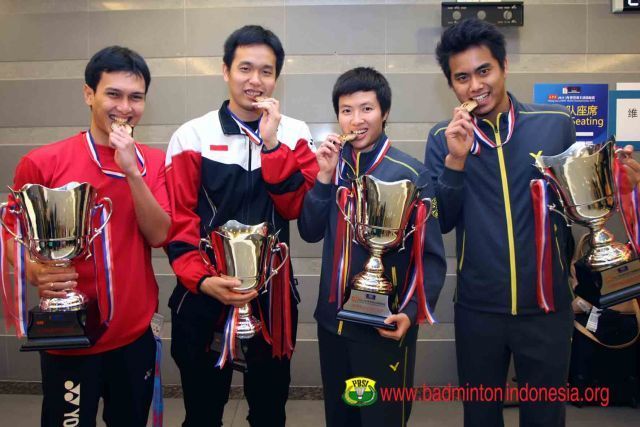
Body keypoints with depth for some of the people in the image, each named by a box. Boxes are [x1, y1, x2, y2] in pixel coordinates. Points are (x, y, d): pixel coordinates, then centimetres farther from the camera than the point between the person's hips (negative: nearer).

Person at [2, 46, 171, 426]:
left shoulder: (153, 161, 1)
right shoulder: (42, 163, -9)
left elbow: (159, 235, -9)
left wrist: (132, 169, -19)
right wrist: (37, 273, -22)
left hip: (137, 334, 3)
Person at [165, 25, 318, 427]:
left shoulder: (295, 134, 1)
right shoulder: (192, 135, -4)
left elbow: (298, 208, -10)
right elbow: (178, 220, -7)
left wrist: (271, 143, -17)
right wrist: (201, 280, -19)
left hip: (273, 295, 2)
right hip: (205, 295, -1)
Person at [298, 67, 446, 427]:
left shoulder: (411, 173, -12)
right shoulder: (333, 164, 1)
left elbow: (432, 257, -11)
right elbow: (311, 232, -1)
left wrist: (412, 313, -23)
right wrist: (325, 177, -12)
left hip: (384, 326, -4)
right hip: (333, 320, 5)